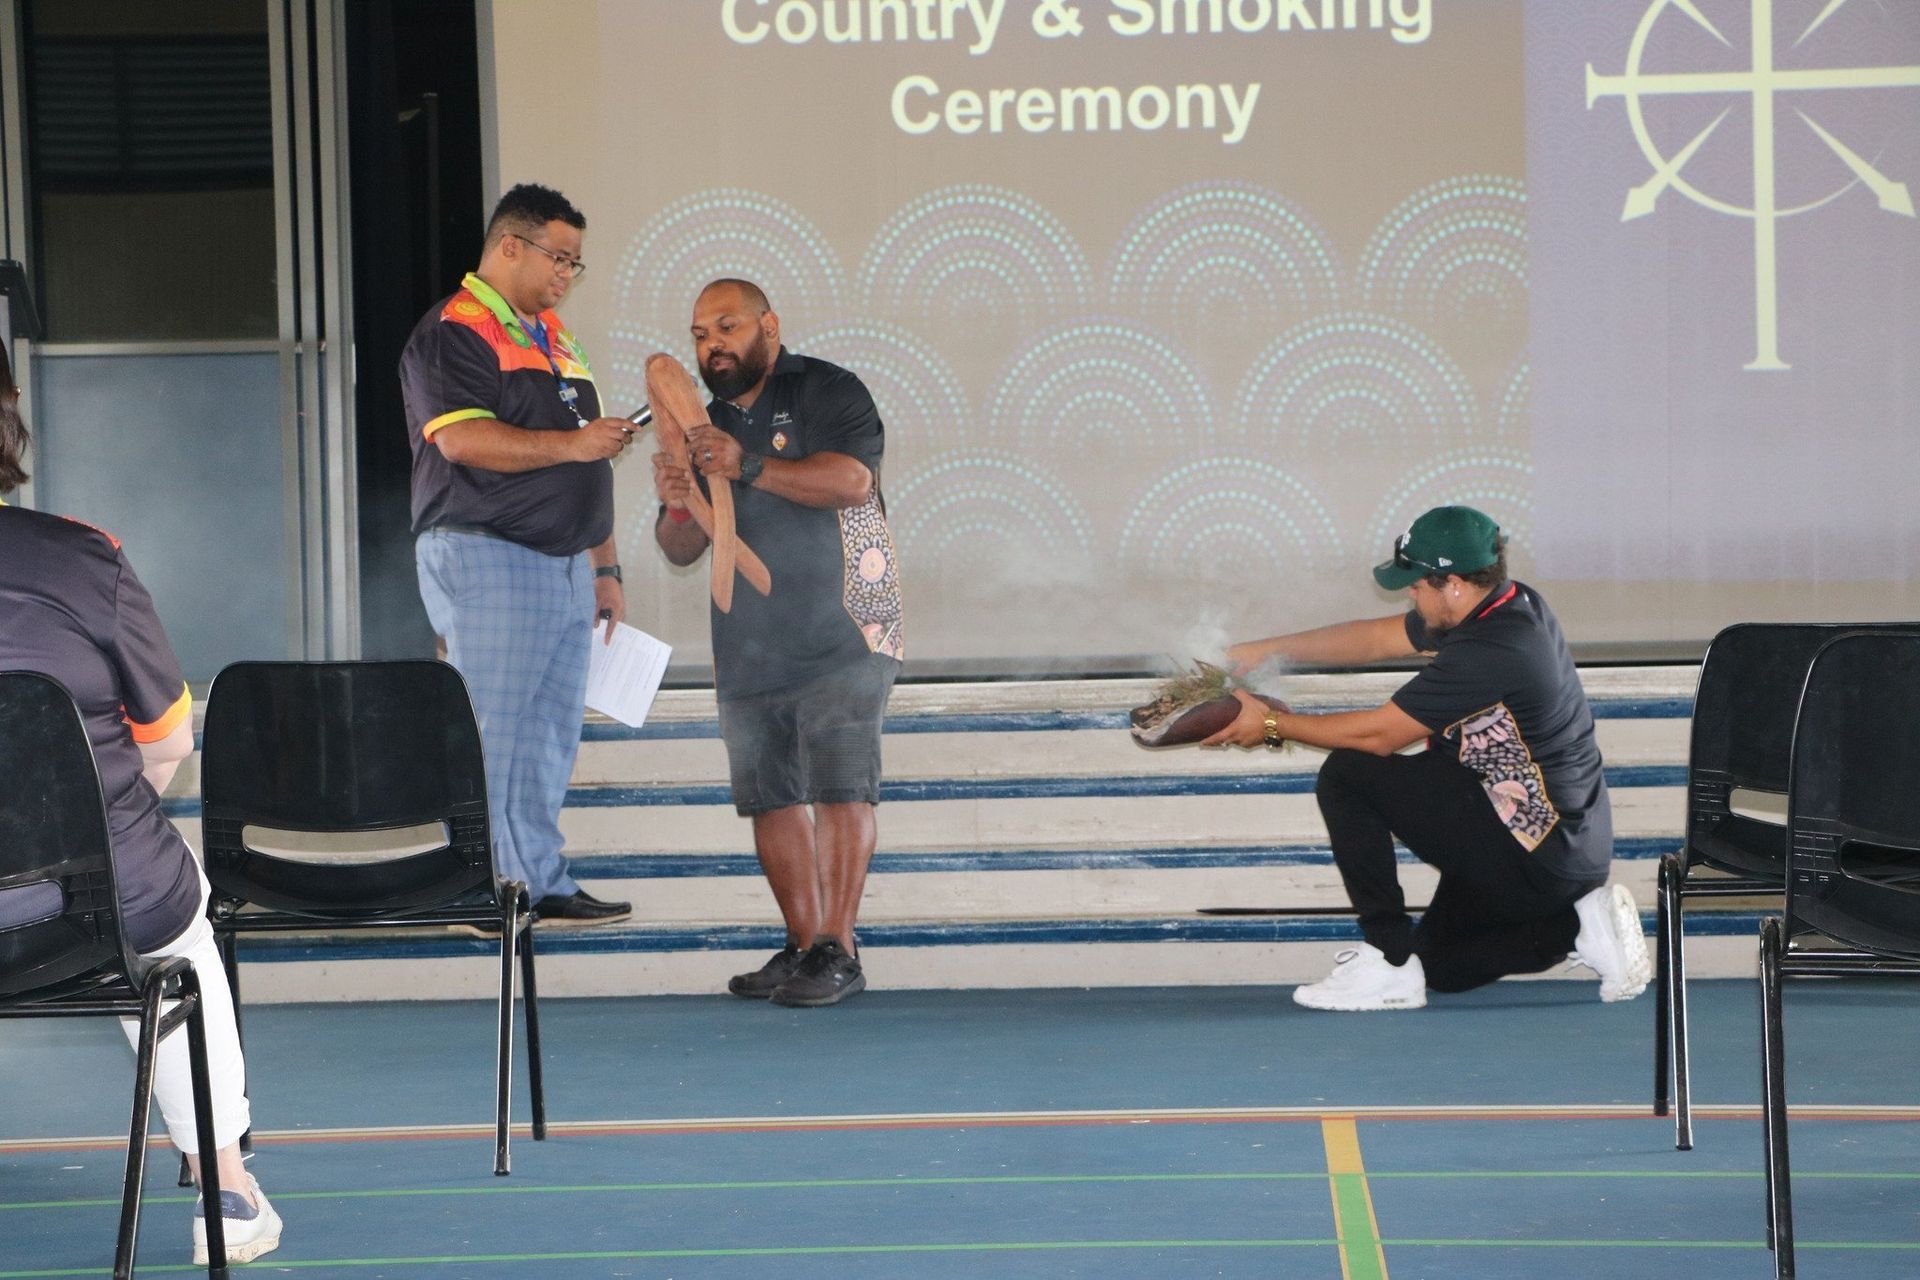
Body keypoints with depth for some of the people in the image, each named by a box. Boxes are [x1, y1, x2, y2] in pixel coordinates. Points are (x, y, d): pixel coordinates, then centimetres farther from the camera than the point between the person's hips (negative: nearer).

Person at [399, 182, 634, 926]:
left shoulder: (553, 337, 21)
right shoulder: (452, 332, -7)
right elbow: (461, 439, -21)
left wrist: (604, 565, 21)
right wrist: (570, 443, -23)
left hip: (564, 565, 9)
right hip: (485, 557, -9)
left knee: (552, 735, 8)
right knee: (493, 732, -8)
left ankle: (542, 887, 13)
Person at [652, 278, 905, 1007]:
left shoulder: (827, 392, -2)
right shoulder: (708, 426, 17)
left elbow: (851, 480, -20)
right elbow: (682, 551, 15)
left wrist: (751, 468, -30)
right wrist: (675, 508, -9)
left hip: (840, 637, -6)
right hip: (748, 650, 7)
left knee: (839, 789, -11)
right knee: (770, 797, 5)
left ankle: (837, 951, -12)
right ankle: (802, 945, 12)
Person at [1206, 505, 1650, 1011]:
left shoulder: (1489, 653, -26)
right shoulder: (1512, 605, 4)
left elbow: (1378, 734, -17)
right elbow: (1379, 637, 14)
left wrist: (1273, 724, -4)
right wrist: (1262, 651, 12)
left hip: (1532, 852, -10)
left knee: (1346, 777, -11)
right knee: (1440, 966, 25)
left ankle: (1389, 961, -8)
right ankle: (1579, 925, 11)